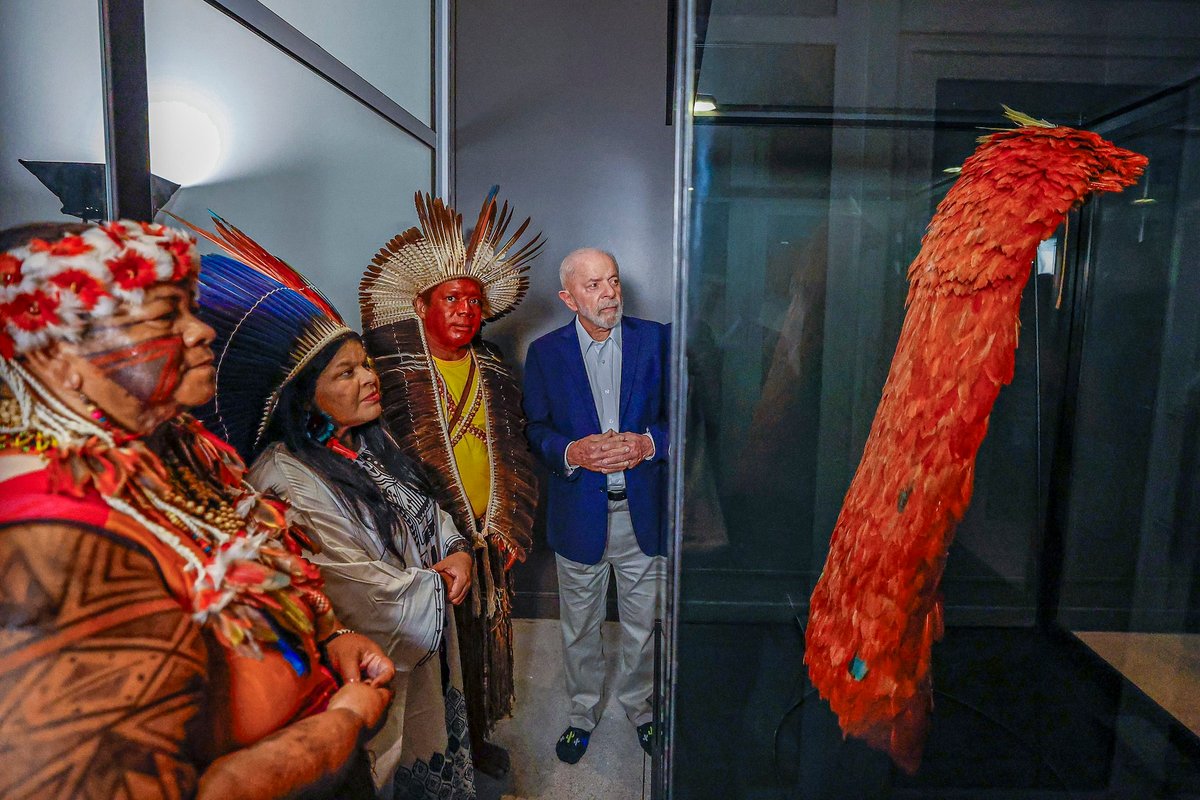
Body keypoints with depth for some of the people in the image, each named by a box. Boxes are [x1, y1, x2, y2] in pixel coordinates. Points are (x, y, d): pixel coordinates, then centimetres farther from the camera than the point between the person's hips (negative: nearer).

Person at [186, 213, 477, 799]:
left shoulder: (372, 442, 0)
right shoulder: (286, 481, -28)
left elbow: (427, 510, 12)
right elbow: (363, 587, -28)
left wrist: (456, 550, -7)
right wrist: (437, 585, -12)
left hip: (428, 649, 8)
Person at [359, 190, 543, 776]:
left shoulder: (493, 371, 7)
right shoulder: (392, 370, -8)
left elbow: (515, 456, 10)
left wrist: (513, 529, 5)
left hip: (488, 537, 5)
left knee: (483, 640, 17)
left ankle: (477, 738, 39)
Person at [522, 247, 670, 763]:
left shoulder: (656, 340, -2)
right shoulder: (545, 352, -1)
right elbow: (535, 428, -1)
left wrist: (647, 443, -21)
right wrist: (571, 452, -22)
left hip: (642, 511, 0)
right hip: (578, 512, 0)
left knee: (642, 627, 17)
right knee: (579, 629, 17)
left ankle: (641, 708, 43)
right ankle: (583, 714, 41)